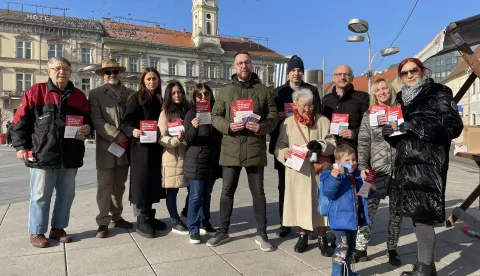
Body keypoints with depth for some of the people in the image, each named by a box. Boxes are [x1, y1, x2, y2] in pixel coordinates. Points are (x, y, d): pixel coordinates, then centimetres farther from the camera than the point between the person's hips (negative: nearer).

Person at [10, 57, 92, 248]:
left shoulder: (79, 96, 10)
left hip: (70, 156, 4)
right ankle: (36, 232, 18)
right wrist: (20, 146, -5)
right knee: (40, 196, 4)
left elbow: (88, 120, 19)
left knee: (66, 194, 11)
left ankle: (58, 228, 26)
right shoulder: (35, 92, 1)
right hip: (42, 154, -4)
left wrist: (87, 128, -4)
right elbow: (20, 121, 0)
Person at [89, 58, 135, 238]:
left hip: (125, 146, 4)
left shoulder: (130, 94, 11)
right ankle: (103, 222, 9)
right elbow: (96, 120, -9)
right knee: (105, 186, 0)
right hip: (106, 147, -3)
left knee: (119, 185, 14)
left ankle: (117, 217, 26)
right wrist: (116, 135, -17)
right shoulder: (96, 94, 2)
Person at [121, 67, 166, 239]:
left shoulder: (160, 100, 12)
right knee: (142, 182, -2)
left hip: (156, 147, 6)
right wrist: (133, 131, -30)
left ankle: (149, 217, 24)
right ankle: (142, 221, 8)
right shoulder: (136, 99, -5)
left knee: (153, 182, 12)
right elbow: (126, 122, -11)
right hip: (141, 147, -6)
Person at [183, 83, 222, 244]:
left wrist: (220, 158, 6)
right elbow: (188, 139, -11)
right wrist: (193, 127, -31)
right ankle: (193, 229, 8)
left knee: (206, 195, 15)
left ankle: (205, 223, 28)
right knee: (196, 196, -1)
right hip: (197, 161, -4)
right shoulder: (191, 114, -4)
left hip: (213, 161, 4)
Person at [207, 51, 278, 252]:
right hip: (231, 149, 1)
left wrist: (261, 127, -17)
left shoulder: (263, 90, 6)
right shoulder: (225, 90, 8)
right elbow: (215, 116, 5)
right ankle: (223, 231, 26)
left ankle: (261, 233, 21)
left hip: (255, 149, -1)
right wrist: (228, 126, -15)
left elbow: (273, 117, 3)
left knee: (258, 192, 8)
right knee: (227, 191, 10)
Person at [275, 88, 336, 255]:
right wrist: (284, 152, -17)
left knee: (320, 202, 1)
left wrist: (320, 145, -21)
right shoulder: (288, 122, 7)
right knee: (300, 202, 6)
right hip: (298, 171, 1)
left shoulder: (323, 121, 6)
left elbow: (332, 144, 0)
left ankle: (322, 238, 17)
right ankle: (303, 236, 24)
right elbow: (279, 147, 5)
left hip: (319, 170, 0)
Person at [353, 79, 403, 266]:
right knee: (367, 210, -3)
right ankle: (360, 248, 8)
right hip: (377, 170, -1)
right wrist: (363, 166, -9)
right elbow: (363, 143, 1)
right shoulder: (368, 115, 7)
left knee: (396, 211, 10)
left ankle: (392, 249, 24)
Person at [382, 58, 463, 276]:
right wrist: (389, 132, 0)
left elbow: (454, 125, -10)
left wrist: (418, 126, -19)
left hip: (428, 161, -6)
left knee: (423, 214, -8)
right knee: (416, 213, 9)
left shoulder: (439, 93, 1)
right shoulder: (401, 98, 18)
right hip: (406, 162, 6)